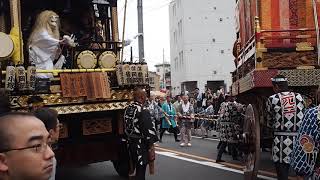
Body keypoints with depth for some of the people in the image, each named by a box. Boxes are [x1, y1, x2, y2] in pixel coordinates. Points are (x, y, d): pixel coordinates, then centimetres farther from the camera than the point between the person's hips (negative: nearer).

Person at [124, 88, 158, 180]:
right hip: (141, 144, -8)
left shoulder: (127, 109, 3)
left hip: (130, 142, 8)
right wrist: (151, 146, -14)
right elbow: (148, 130, -21)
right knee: (140, 171, 1)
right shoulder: (143, 111, -20)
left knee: (135, 165, 24)